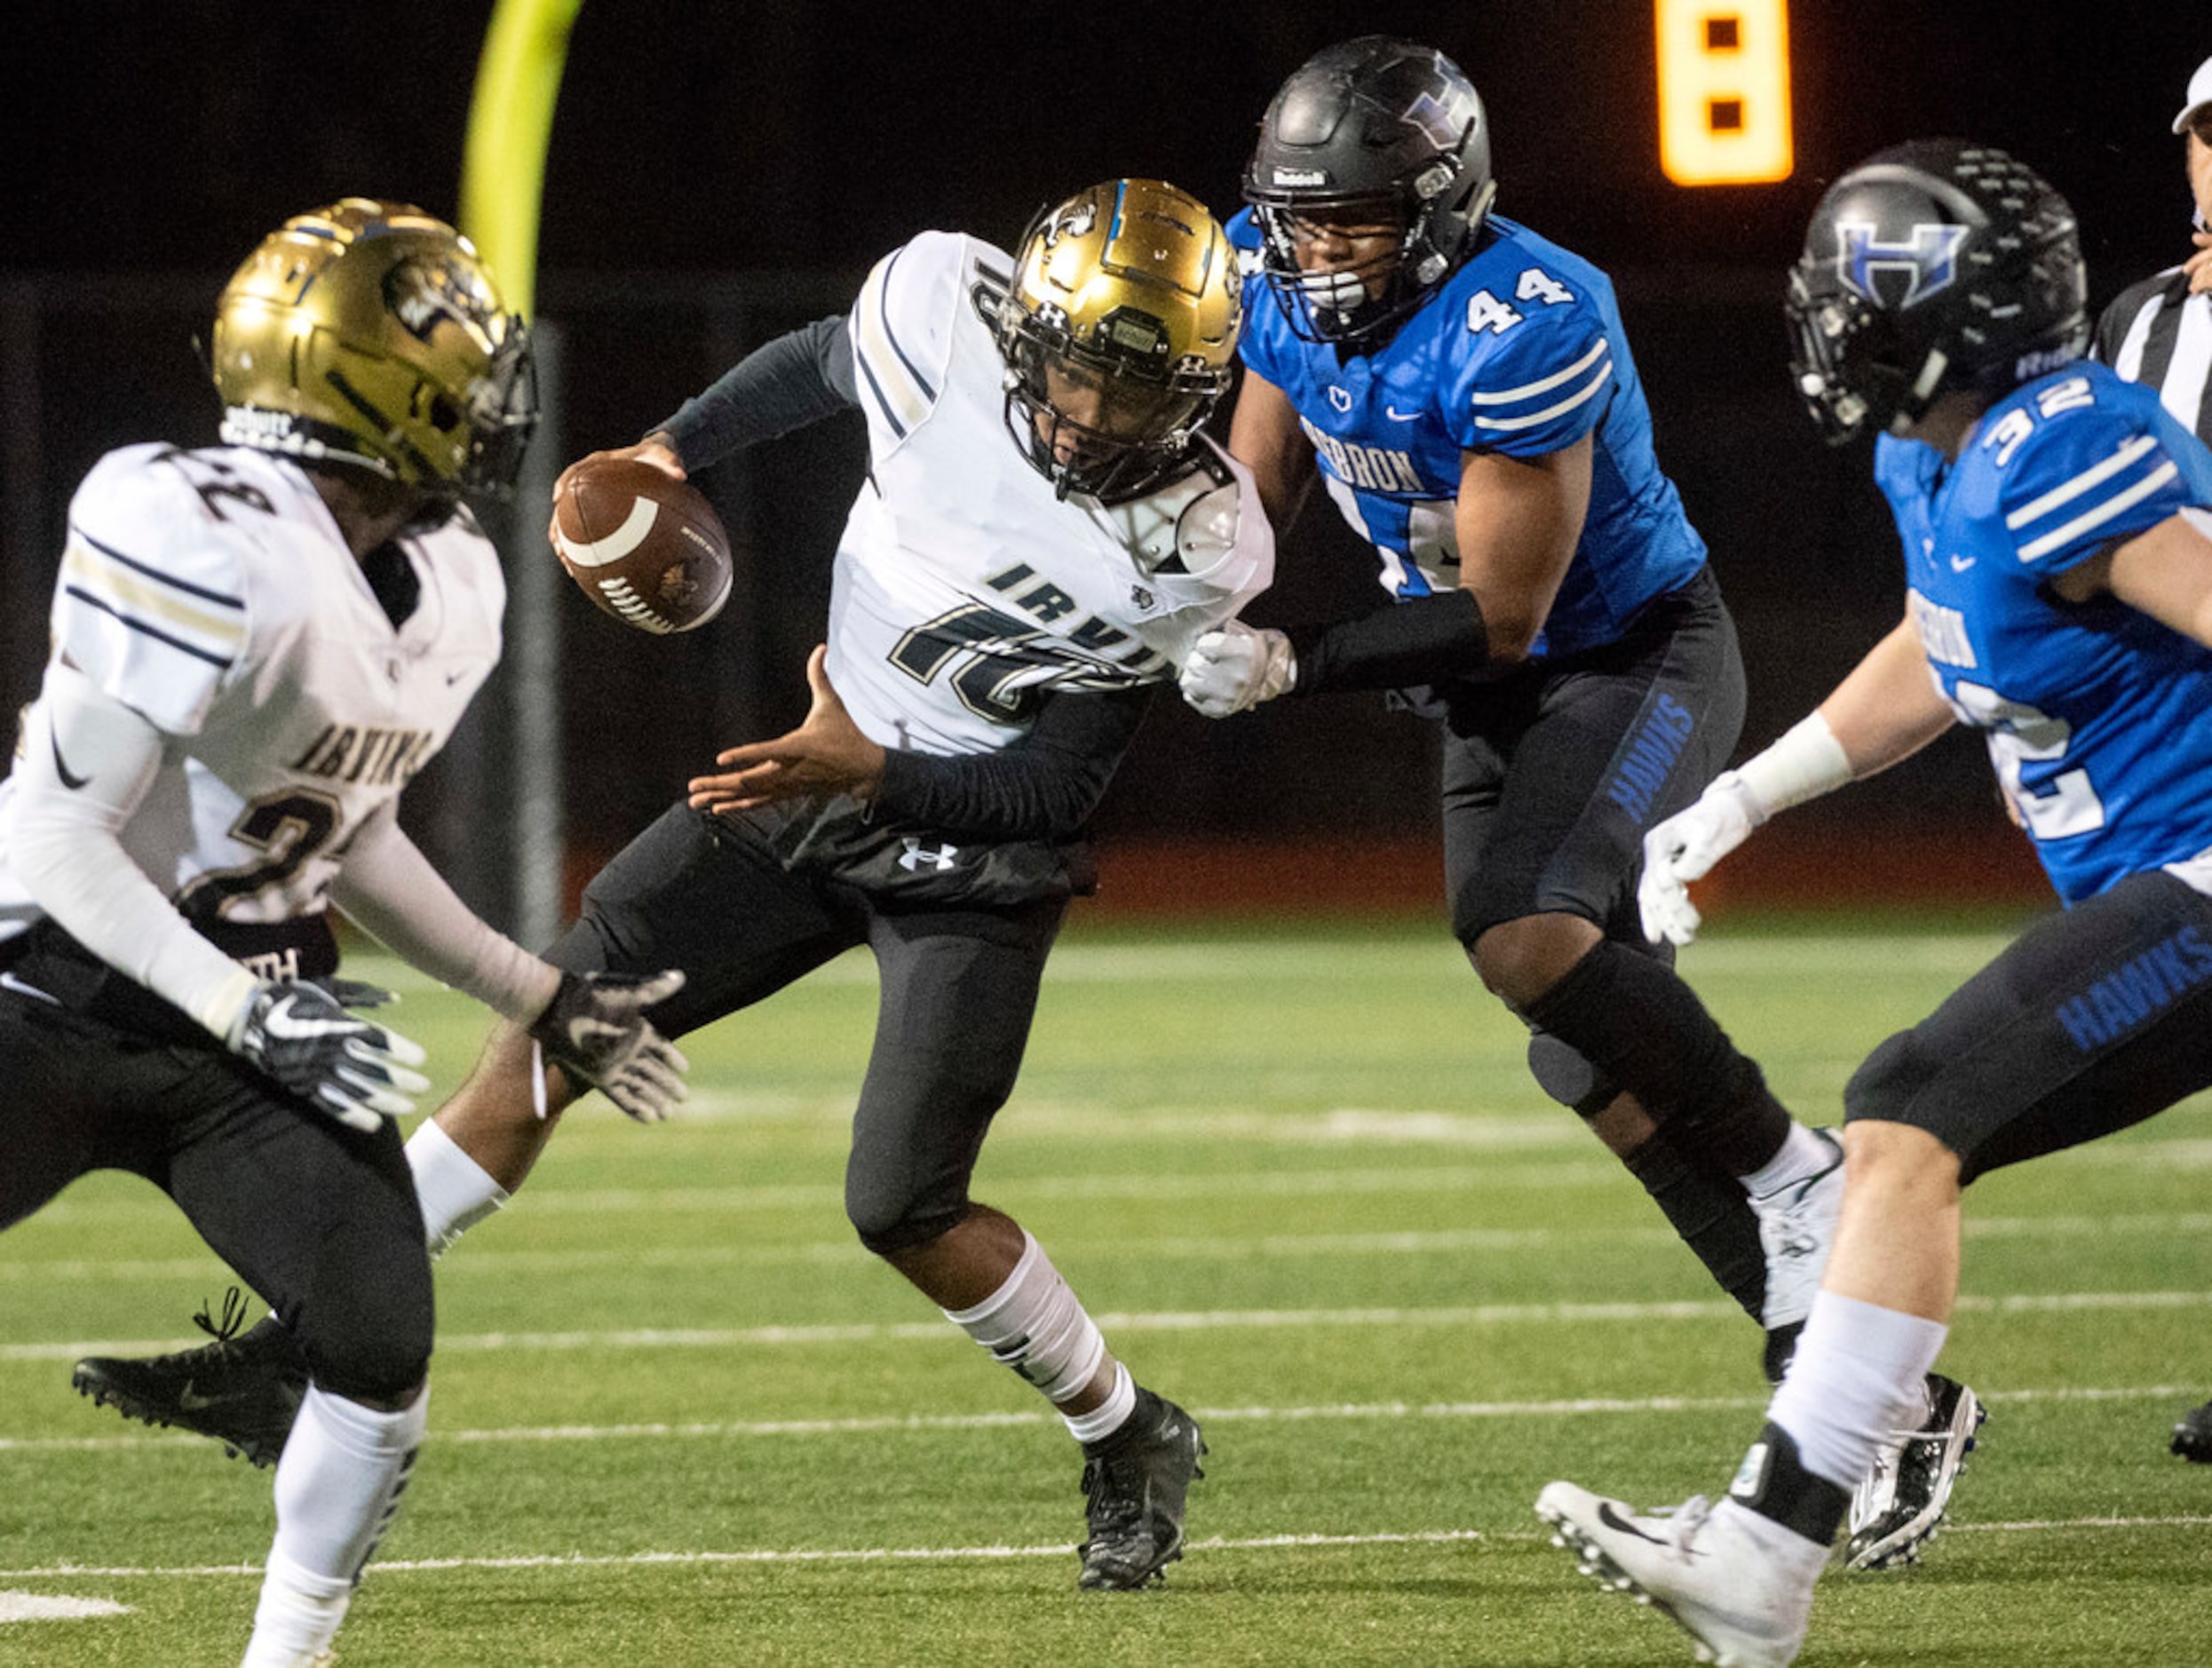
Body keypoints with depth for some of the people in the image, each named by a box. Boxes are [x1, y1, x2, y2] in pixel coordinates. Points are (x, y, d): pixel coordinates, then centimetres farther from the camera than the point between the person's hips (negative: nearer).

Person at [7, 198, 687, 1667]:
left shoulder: (451, 592, 2)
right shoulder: (209, 550, -26)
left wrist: (542, 998, 17)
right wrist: (248, 1016, -28)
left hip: (258, 1008, 7)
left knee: (381, 1356, -8)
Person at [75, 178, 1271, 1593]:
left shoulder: (1192, 546, -26)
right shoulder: (946, 313, -18)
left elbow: (1056, 792, -20)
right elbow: (825, 366, 8)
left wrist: (867, 772, -31)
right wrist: (674, 450, 9)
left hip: (976, 852, -5)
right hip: (823, 778, 5)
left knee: (904, 1207, -11)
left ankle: (1132, 1443, 13)